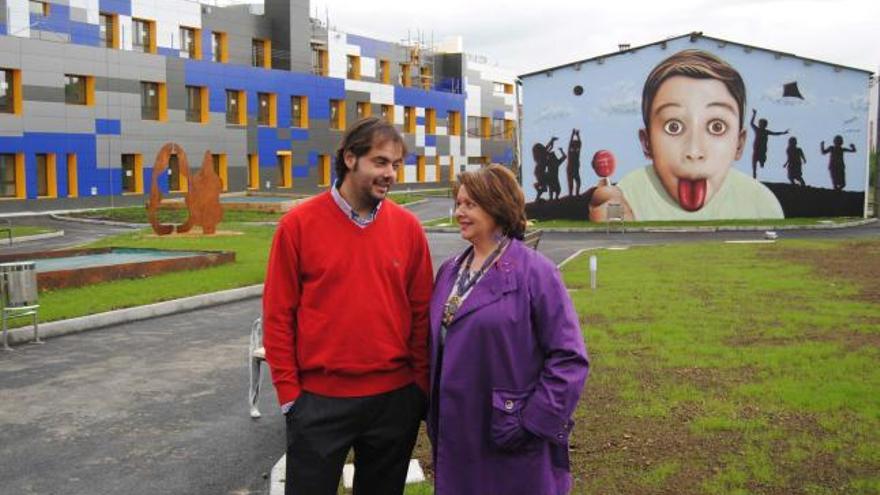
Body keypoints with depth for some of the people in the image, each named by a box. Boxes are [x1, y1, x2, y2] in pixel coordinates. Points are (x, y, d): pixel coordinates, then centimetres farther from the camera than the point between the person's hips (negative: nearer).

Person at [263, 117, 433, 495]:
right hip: (319, 400, -2)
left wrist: (421, 385, 3)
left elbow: (421, 312, 5)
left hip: (395, 398, 3)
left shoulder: (408, 227, 0)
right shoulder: (298, 224, -6)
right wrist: (289, 392, -5)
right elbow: (278, 315, -4)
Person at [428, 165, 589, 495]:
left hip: (511, 440, -6)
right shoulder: (450, 271, 8)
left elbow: (569, 358, -14)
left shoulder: (534, 272, -12)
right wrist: (434, 415, 10)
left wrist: (535, 422, -17)